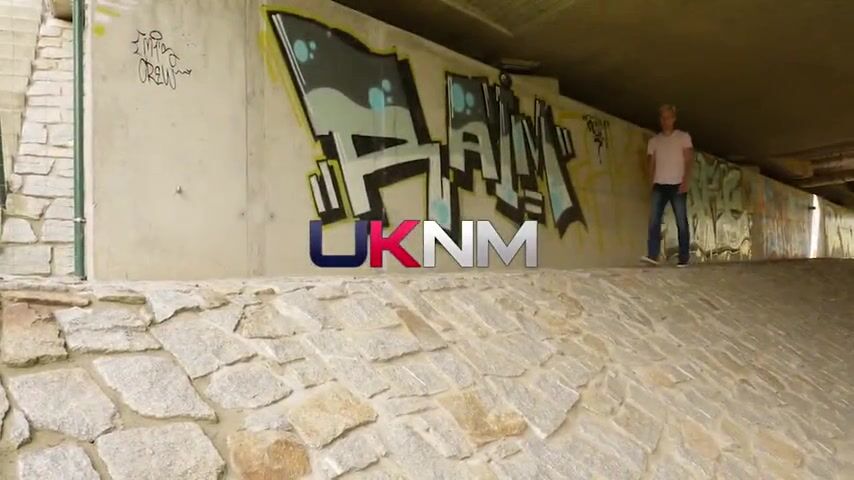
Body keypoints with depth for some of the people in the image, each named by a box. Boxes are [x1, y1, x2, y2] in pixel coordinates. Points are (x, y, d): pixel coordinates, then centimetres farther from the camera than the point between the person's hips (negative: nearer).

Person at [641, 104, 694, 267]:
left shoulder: (683, 136, 7)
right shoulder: (654, 140, 15)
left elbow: (689, 160, 0)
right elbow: (651, 162, 13)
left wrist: (686, 180, -12)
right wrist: (652, 181, 0)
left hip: (677, 185, -2)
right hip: (659, 185, 2)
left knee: (681, 221, -2)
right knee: (654, 219, -12)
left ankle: (684, 258, 1)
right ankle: (652, 255, -17)